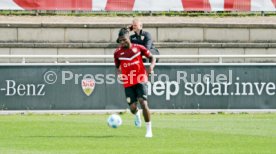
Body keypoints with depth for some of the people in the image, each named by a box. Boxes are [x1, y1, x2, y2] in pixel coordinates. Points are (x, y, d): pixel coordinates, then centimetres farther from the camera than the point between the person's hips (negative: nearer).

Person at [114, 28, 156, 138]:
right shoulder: (118, 53, 3)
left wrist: (151, 66, -10)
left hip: (140, 80, -2)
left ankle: (149, 130, -7)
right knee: (132, 108, -5)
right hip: (128, 83, 2)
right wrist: (119, 73, -4)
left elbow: (152, 57, 9)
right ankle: (136, 115, 36)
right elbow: (117, 67, 17)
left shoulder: (138, 48, 0)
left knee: (143, 103, -17)